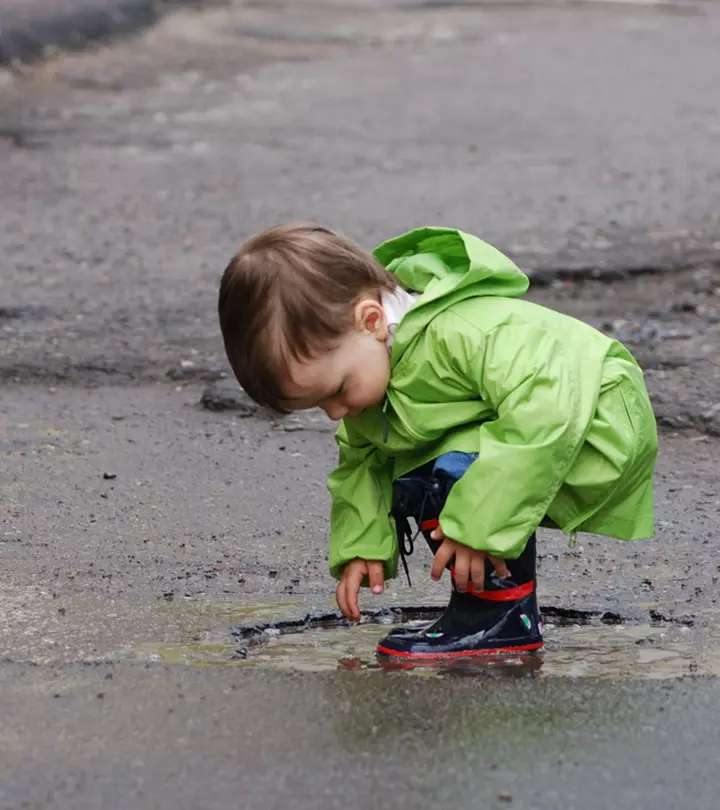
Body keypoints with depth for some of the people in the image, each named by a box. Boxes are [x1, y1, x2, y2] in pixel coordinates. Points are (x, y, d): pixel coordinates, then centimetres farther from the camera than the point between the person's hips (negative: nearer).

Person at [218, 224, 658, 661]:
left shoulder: (463, 333, -36)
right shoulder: (365, 359, -6)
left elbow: (547, 412, -43)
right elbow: (361, 460, 6)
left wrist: (480, 526, -40)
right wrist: (361, 544, -8)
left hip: (599, 429, -9)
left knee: (457, 468, -29)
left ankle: (505, 612, -13)